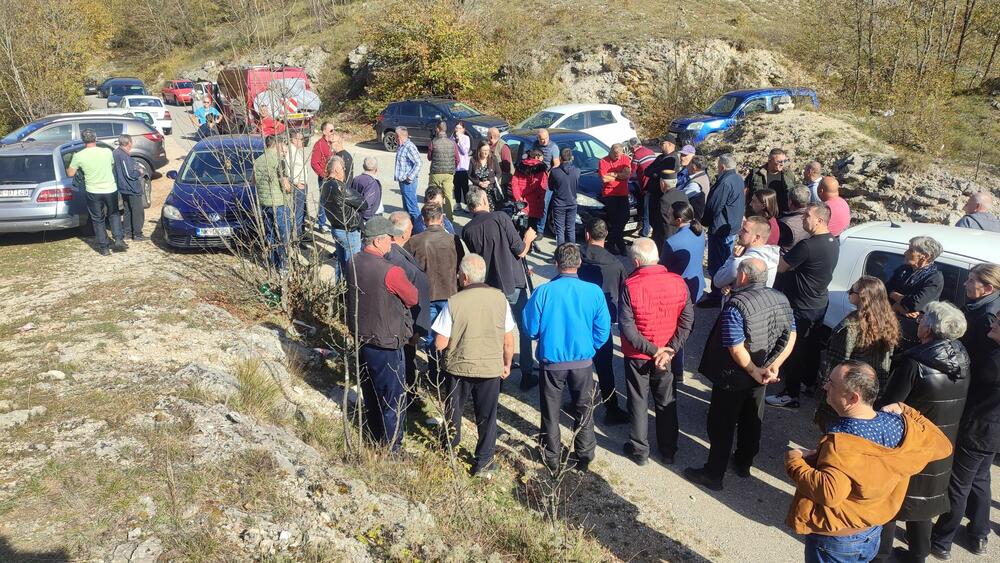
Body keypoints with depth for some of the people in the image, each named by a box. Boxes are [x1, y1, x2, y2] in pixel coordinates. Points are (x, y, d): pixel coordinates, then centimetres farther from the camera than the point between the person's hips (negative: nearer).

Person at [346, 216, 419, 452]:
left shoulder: (353, 262, -4)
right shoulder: (390, 272, -27)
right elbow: (413, 298, -12)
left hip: (361, 337, 8)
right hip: (386, 343, -8)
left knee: (370, 390, 24)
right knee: (393, 397, 9)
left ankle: (375, 435, 43)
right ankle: (392, 446, 21)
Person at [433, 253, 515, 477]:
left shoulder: (453, 302, -17)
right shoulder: (500, 298, -9)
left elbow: (440, 344, -13)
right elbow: (509, 341, -3)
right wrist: (507, 364, 13)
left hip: (459, 367, -1)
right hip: (491, 368, 1)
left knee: (453, 411, 22)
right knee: (487, 417, 16)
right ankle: (484, 463, 24)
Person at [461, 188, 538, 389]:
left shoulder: (467, 230, -1)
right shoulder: (501, 217, -12)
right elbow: (520, 251, -11)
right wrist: (528, 238, 10)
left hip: (489, 288, 3)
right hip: (514, 285, -3)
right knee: (525, 329, 12)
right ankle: (526, 375, 15)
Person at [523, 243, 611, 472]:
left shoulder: (543, 292, -15)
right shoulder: (594, 291, -12)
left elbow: (531, 330, -7)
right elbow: (603, 331, -7)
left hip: (551, 362, -1)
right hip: (583, 362, 1)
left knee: (550, 413, 17)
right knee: (583, 412, 20)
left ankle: (552, 460, 30)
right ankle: (584, 457, 33)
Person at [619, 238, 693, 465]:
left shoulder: (630, 285, -20)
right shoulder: (678, 282, -10)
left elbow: (626, 326, -23)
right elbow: (687, 321, -12)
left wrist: (651, 350, -17)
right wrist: (669, 350, -14)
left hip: (637, 355, -3)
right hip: (667, 353, 3)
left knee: (638, 402, 14)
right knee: (666, 402, 19)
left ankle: (639, 450, 26)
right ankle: (668, 451, 31)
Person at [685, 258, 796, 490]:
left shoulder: (736, 306, -26)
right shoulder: (781, 299, -3)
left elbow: (736, 349, -28)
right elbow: (791, 337, -1)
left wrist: (754, 371, -15)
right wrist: (774, 366, -10)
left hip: (733, 378, -7)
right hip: (761, 374, 7)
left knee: (722, 425, 7)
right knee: (752, 420, 23)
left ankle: (713, 474, 17)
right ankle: (744, 464, 40)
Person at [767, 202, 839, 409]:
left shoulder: (808, 246, -29)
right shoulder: (833, 242, 2)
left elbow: (781, 267, -20)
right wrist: (789, 261, -2)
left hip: (801, 308, -9)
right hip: (819, 305, 9)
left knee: (793, 351, 4)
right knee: (811, 347, 24)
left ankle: (791, 395, 13)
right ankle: (811, 383, 40)